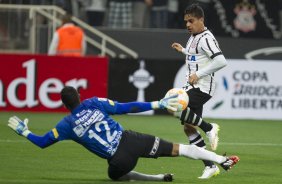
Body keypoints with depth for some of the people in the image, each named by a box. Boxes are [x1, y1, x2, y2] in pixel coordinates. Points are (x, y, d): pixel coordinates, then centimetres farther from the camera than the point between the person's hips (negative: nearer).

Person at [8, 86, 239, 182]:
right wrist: (157, 104, 6)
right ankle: (223, 160, -4)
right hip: (131, 140, 2)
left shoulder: (67, 125, 6)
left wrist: (24, 131, 30)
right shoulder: (94, 103, 7)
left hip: (118, 159, -1)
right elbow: (125, 108, 3)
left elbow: (42, 142, 12)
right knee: (178, 149, 5)